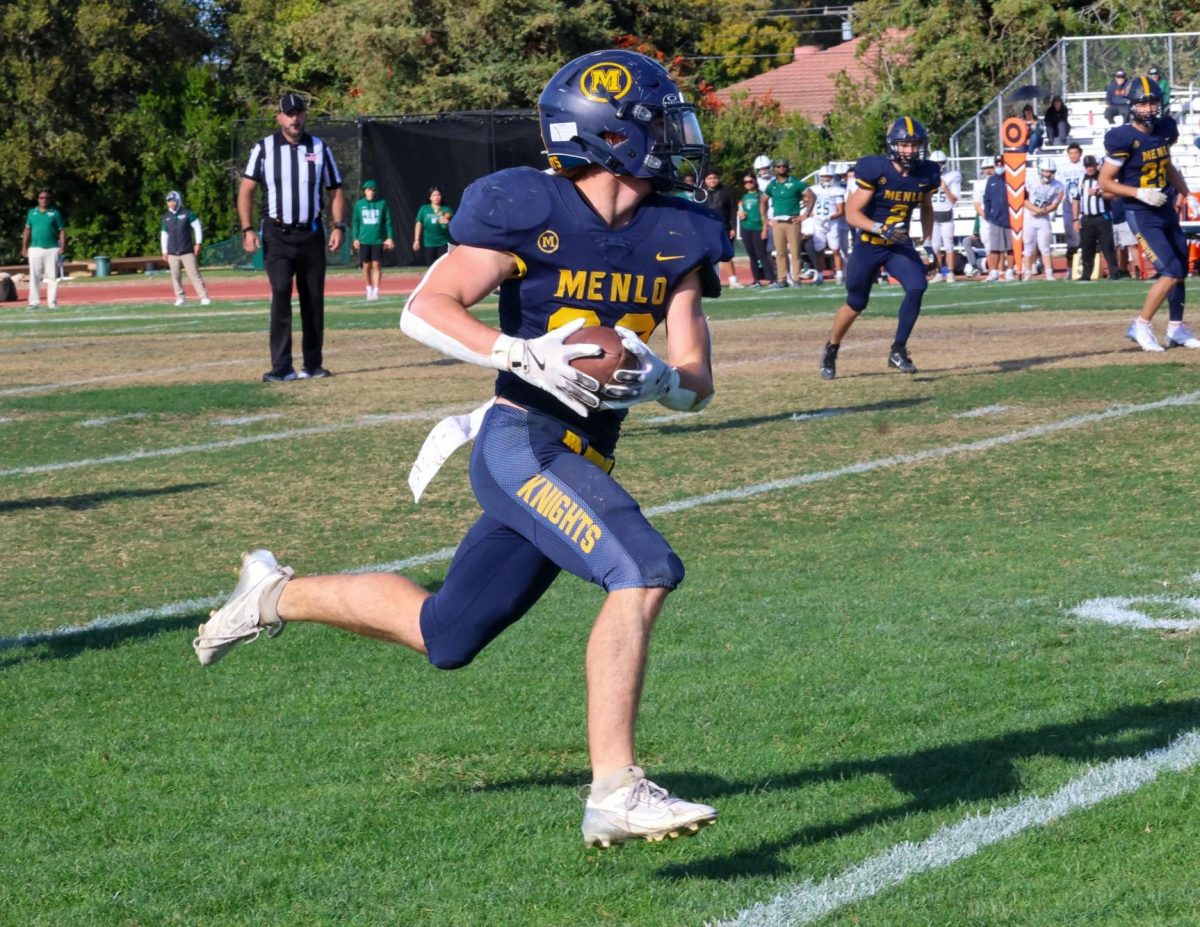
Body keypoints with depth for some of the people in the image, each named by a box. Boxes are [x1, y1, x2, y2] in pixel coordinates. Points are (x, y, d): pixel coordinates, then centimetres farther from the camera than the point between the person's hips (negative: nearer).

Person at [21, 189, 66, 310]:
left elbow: (62, 231, 3)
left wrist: (62, 247, -9)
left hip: (52, 249, -2)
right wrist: (24, 247, 8)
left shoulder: (55, 213, 5)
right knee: (34, 277, 0)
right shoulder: (32, 213, 11)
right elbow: (27, 230, 15)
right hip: (35, 249, 2)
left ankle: (52, 302, 2)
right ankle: (34, 302, 2)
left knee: (52, 277, -2)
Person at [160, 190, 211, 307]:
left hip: (187, 251, -4)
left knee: (194, 275, -9)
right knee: (176, 276, 3)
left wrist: (198, 243, -6)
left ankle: (204, 297, -11)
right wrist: (164, 251, 11)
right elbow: (164, 235, 15)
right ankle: (179, 298, 11)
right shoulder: (166, 217, 10)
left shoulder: (187, 214, -1)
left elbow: (198, 227, 0)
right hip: (172, 253, 4)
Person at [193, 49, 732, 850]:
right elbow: (424, 310, -12)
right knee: (644, 571, -26)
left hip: (582, 463, 7)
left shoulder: (677, 238, 7)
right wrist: (521, 354, -27)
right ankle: (616, 794, -24)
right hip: (521, 440, -7)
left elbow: (698, 384, 6)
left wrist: (660, 379, -18)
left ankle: (277, 595, 36)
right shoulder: (527, 211, -11)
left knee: (443, 637, 15)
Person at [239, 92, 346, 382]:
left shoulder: (320, 149, 7)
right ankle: (281, 367, -16)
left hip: (311, 235, 3)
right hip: (277, 236, -3)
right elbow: (247, 190, -1)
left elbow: (335, 191, 10)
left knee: (314, 299, 6)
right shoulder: (264, 149, 0)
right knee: (281, 293, -14)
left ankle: (313, 364, 15)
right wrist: (247, 229, -11)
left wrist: (338, 226, -3)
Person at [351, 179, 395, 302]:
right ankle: (369, 290, 18)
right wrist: (355, 238, 2)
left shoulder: (382, 204, 1)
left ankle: (376, 290, -6)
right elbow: (355, 222, 8)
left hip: (378, 240, -2)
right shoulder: (359, 204, 5)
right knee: (366, 266, 6)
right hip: (364, 240, 2)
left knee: (377, 265, -6)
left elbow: (388, 221, 3)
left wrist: (389, 237, -3)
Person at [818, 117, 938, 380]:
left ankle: (898, 351, -10)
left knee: (917, 287, -22)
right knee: (856, 304, 8)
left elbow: (926, 209, 16)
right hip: (868, 246, -3)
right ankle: (831, 350, 34)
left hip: (900, 245, 3)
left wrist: (927, 241, 7)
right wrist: (881, 229, -33)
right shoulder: (875, 170, -19)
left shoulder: (926, 174, -4)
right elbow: (852, 214, -19)